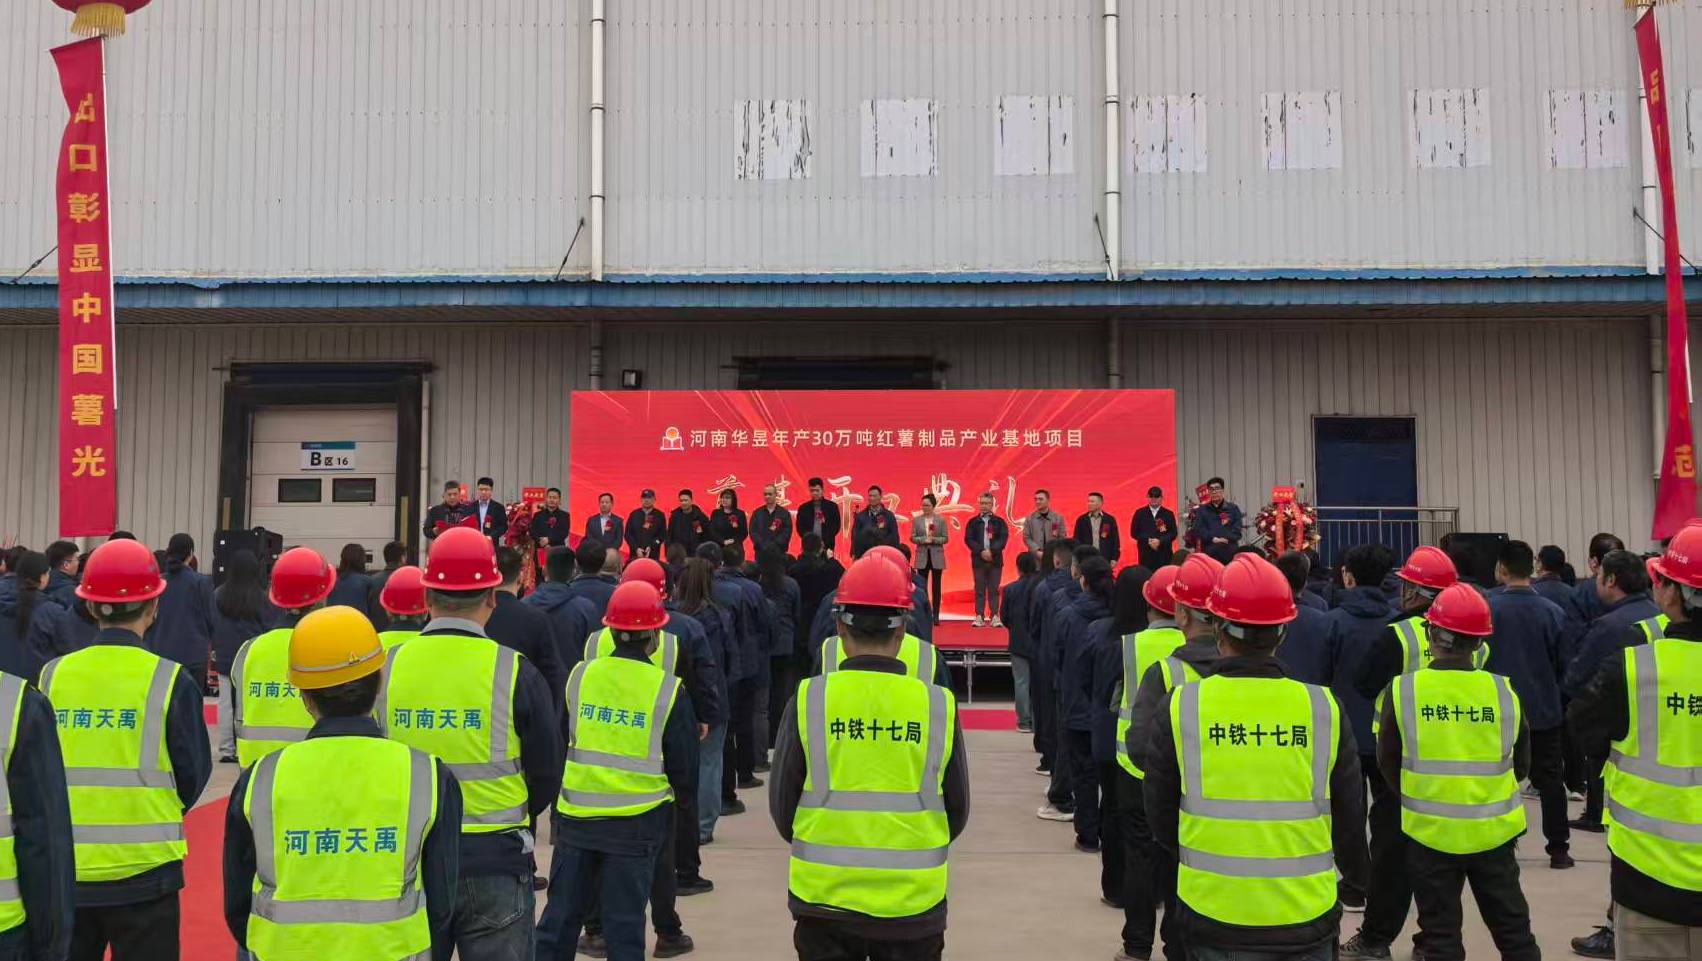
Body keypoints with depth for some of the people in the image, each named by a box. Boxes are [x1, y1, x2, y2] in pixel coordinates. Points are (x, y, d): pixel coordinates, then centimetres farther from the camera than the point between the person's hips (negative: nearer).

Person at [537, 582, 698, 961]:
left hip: (575, 815, 2)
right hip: (637, 820, -2)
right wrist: (677, 788, 19)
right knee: (624, 922, 8)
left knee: (561, 915, 13)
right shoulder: (667, 688, -9)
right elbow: (684, 767, -3)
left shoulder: (580, 675, -3)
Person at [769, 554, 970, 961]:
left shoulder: (808, 701, -10)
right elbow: (958, 810, 2)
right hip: (912, 902, 1)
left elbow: (781, 805, -2)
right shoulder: (938, 705, -8)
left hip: (824, 898, 0)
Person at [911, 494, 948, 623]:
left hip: (937, 557, -1)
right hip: (922, 557, 1)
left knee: (936, 587, 1)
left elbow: (945, 538, -1)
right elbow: (912, 537, 1)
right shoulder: (917, 520, 5)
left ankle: (935, 616, 5)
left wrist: (933, 539, -16)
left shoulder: (941, 520, 1)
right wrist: (924, 540, -15)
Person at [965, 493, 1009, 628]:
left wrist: (992, 551, -16)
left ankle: (994, 616, 3)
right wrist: (981, 551, -14)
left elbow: (1003, 539, -3)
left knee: (994, 590, 1)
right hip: (978, 560, 0)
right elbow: (968, 539, -2)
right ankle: (979, 617, 5)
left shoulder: (999, 522, 6)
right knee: (979, 590, 3)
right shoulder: (973, 522, 7)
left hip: (995, 560, 0)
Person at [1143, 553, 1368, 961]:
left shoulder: (1179, 708, -10)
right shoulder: (1323, 708, -9)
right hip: (1306, 920, 1)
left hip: (1212, 915, 0)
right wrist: (1356, 876, 21)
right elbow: (1349, 820, 1)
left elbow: (1161, 820, -1)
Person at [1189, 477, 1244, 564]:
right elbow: (1198, 529, 3)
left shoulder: (1233, 508, 15)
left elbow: (1237, 529, 5)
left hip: (1230, 550, 0)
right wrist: (1213, 539, -12)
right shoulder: (1202, 510, 15)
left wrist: (1227, 539, -13)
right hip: (1209, 551, 0)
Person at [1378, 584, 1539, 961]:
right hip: (1493, 831, 2)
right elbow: (1520, 764, 5)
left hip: (1429, 832, -1)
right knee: (1513, 929, 17)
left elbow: (1388, 764, -2)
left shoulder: (1402, 690, -13)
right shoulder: (1503, 690, -8)